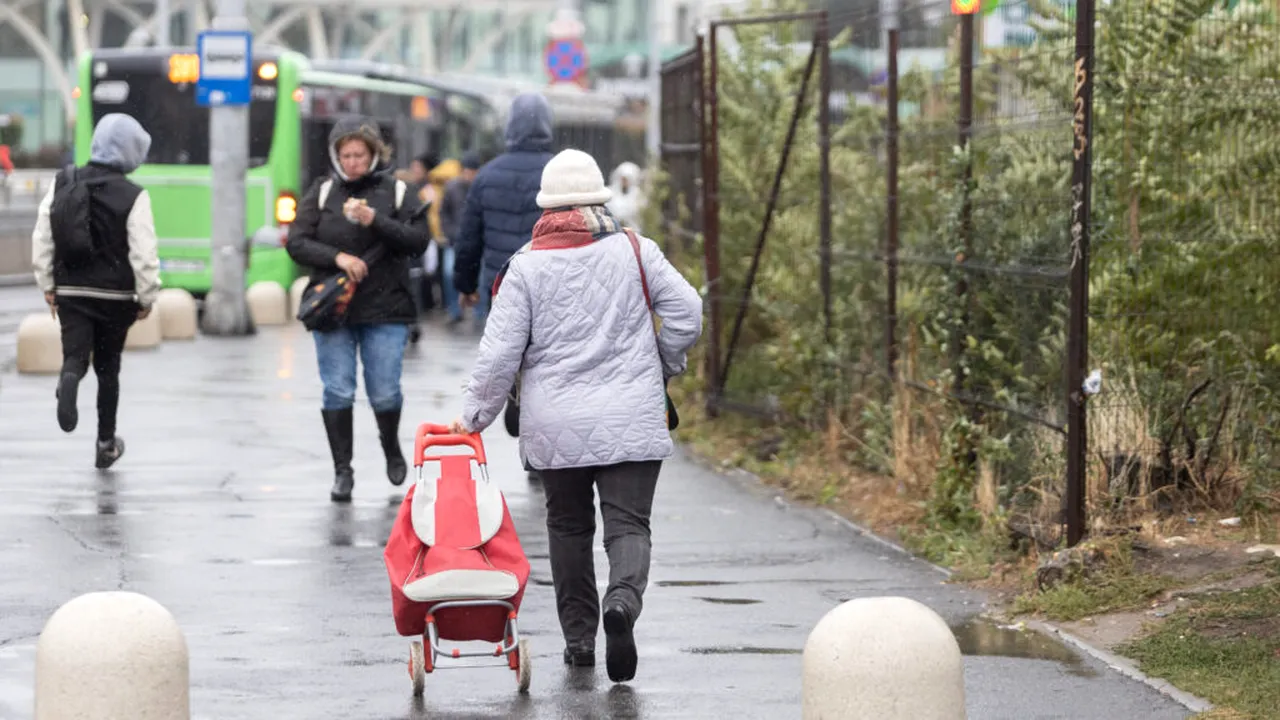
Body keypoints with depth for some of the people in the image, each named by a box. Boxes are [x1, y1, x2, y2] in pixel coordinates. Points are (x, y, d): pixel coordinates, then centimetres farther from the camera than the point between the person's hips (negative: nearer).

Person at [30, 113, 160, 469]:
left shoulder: (61, 185, -1)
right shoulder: (133, 197, -12)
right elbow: (143, 255, -14)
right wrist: (147, 298, -1)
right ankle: (106, 443, 22)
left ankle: (69, 380, -35)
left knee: (75, 357, 2)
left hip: (70, 292, 2)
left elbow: (41, 242, 2)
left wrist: (48, 286, 11)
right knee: (108, 367, 14)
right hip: (114, 294, -1)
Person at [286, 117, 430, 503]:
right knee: (338, 391, -2)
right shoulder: (322, 192, 5)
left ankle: (391, 446, 29)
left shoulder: (395, 192, 3)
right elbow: (296, 243, 0)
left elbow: (418, 240, -6)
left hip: (385, 310, -1)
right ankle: (342, 471, 8)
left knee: (384, 392, -2)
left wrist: (375, 221, -18)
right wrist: (337, 257, -15)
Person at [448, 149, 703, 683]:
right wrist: (662, 368, 16)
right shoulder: (634, 252, 0)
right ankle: (623, 599, -31)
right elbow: (686, 312, -1)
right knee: (628, 522, -2)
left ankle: (579, 636, 19)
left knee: (568, 527, 16)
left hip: (556, 425, 0)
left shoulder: (526, 267, -3)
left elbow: (500, 352, -5)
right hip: (631, 421, 0)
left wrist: (474, 416, 6)